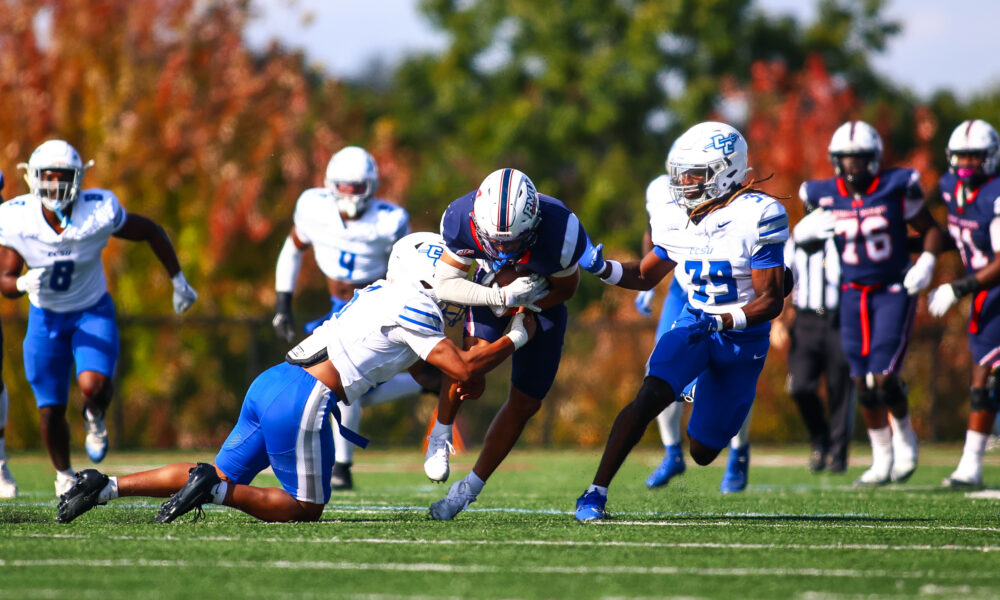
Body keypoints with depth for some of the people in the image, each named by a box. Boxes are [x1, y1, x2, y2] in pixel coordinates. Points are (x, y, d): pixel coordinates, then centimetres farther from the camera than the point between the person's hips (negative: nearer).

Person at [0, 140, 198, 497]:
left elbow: (151, 232, -7)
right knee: (51, 410, 3)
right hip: (46, 316, 2)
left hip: (92, 311, -2)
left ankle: (96, 418, 12)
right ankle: (64, 476, 31)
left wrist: (178, 282, 1)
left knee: (93, 386, -26)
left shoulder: (99, 212, -24)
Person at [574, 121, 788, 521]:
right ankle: (597, 491, -21)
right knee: (650, 397, -27)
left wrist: (720, 321, -35)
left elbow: (770, 301, -20)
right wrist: (600, 266, -6)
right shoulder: (679, 219, -3)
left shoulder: (755, 218, -20)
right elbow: (645, 277, 12)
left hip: (744, 338, -3)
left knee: (702, 452, 8)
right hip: (694, 323, 3)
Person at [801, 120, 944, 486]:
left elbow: (930, 229, 1)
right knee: (864, 385, 4)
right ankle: (882, 460, 18)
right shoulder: (825, 196, -2)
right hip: (853, 295, 3)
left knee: (884, 379, -12)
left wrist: (926, 263, -13)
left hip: (894, 292, -3)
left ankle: (905, 439, 15)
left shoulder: (896, 189, -9)